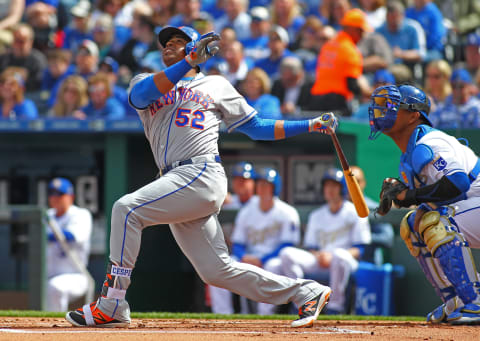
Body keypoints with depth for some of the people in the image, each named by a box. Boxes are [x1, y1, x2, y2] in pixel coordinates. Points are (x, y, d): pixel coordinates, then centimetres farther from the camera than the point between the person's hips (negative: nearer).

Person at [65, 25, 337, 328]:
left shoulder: (216, 85, 17)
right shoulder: (146, 83, 23)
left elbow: (256, 127, 18)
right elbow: (142, 93, -3)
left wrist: (312, 125, 11)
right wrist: (190, 61, -12)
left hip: (203, 175, -5)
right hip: (178, 184, 5)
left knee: (127, 209, -22)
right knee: (217, 271, 3)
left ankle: (112, 307, -22)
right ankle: (307, 293, 13)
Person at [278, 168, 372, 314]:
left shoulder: (355, 213, 4)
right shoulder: (316, 215, 19)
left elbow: (361, 249, -3)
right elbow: (310, 246, 17)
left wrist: (332, 256, -17)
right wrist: (318, 255, -9)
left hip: (349, 261, -5)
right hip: (319, 262, 5)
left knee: (339, 254, -41)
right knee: (287, 254, -19)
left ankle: (335, 307, -32)